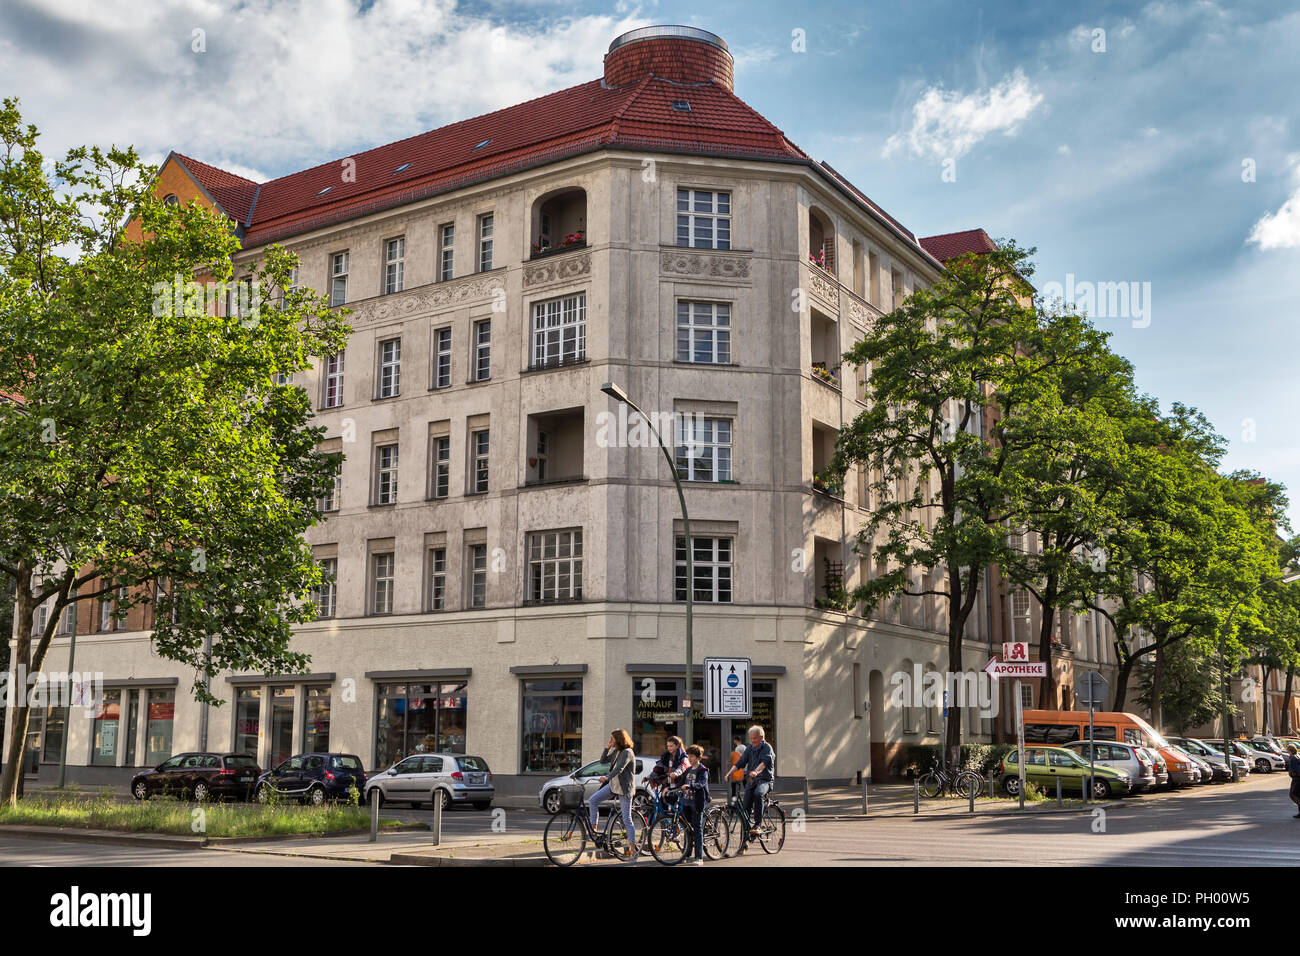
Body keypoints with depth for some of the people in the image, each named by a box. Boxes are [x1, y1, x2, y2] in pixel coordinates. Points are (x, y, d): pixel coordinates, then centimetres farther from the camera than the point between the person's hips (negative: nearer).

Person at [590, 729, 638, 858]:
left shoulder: (627, 753, -18)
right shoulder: (615, 751, 9)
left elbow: (619, 768, -29)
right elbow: (603, 761, 11)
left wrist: (607, 778, -38)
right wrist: (606, 749, -3)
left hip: (624, 788, -8)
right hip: (612, 785, 8)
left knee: (627, 819, -6)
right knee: (593, 799, -4)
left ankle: (634, 850, 0)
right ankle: (594, 827, 6)